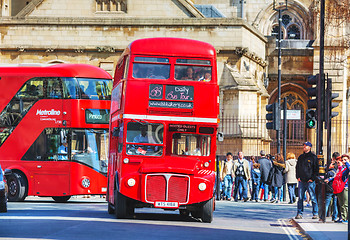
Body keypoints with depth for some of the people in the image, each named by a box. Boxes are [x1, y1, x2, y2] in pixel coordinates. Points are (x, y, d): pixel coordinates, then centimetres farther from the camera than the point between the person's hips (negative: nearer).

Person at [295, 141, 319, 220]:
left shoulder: (313, 157, -1)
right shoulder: (300, 157, 15)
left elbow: (316, 169, -2)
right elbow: (297, 167, 22)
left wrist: (312, 178, -10)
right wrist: (298, 177, 8)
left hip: (310, 181, -5)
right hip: (301, 181, 5)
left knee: (313, 198, -2)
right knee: (300, 198, 4)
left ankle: (315, 213, 3)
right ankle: (299, 213, 7)